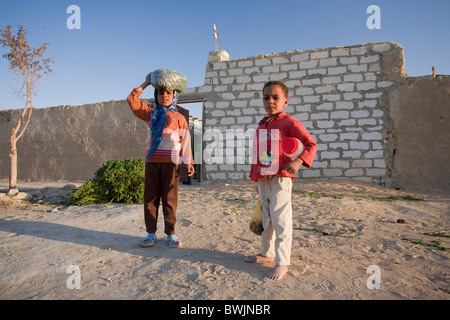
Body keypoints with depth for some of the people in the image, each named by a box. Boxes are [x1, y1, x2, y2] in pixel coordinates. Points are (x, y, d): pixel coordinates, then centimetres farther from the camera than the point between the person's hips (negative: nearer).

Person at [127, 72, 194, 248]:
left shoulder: (179, 117, 7)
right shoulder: (151, 113, 16)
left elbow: (185, 141, 3)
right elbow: (132, 100, 17)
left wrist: (188, 162, -5)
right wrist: (146, 83, 18)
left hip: (170, 163, -3)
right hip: (152, 162, 3)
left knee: (169, 199, 2)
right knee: (150, 198, 5)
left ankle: (171, 234, 12)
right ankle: (151, 233, 16)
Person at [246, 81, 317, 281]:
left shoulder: (289, 122, -6)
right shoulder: (261, 125, 16)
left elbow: (311, 144, -9)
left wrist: (298, 161, -26)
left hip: (280, 179, -7)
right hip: (263, 180, 8)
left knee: (281, 220, -5)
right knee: (266, 219, 18)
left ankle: (282, 263, 7)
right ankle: (267, 253, 35)